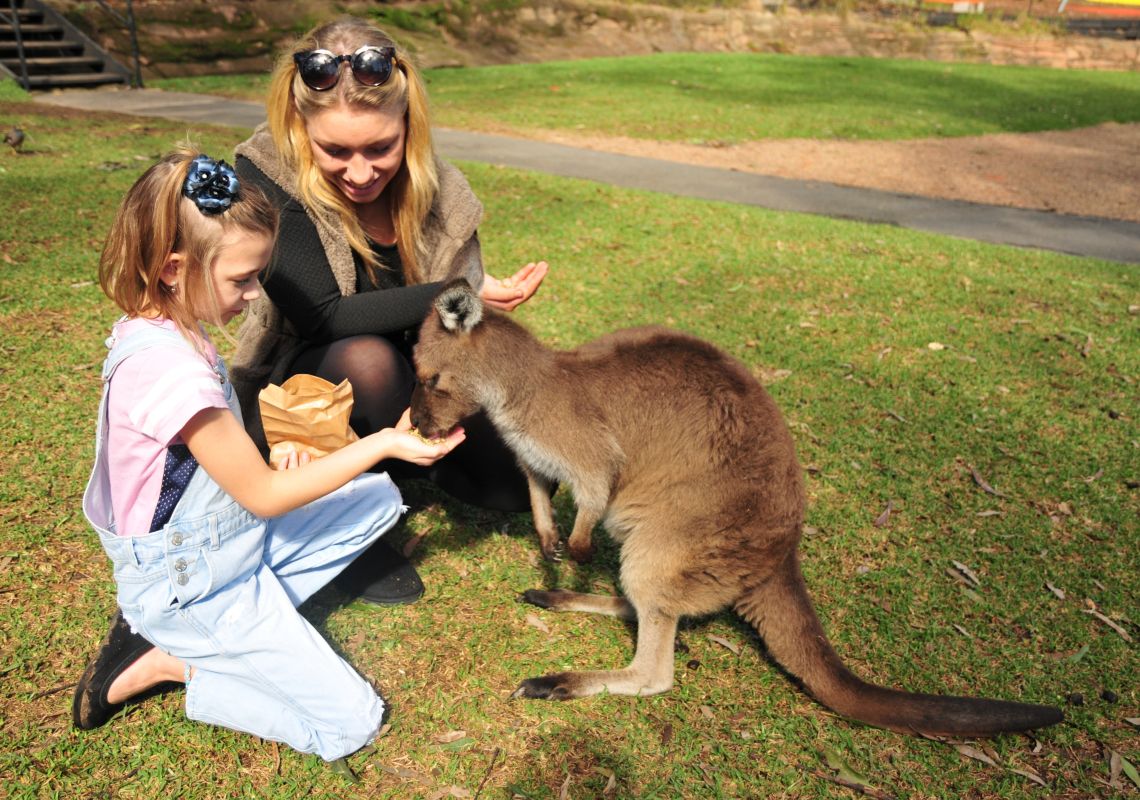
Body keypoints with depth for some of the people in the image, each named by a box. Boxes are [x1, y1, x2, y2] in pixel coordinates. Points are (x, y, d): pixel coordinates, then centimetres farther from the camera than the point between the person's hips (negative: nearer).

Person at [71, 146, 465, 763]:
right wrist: (385, 443, -19)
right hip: (195, 587, -9)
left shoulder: (159, 329, -1)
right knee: (351, 724, -7)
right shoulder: (171, 369, -31)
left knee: (381, 499, 12)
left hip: (228, 537, 9)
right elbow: (264, 496, -22)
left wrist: (274, 455, -7)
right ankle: (163, 661, 2)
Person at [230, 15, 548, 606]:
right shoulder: (263, 176, -23)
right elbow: (324, 318, -31)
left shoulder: (438, 191, -13)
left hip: (416, 389, 4)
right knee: (367, 358, -38)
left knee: (519, 480, -5)